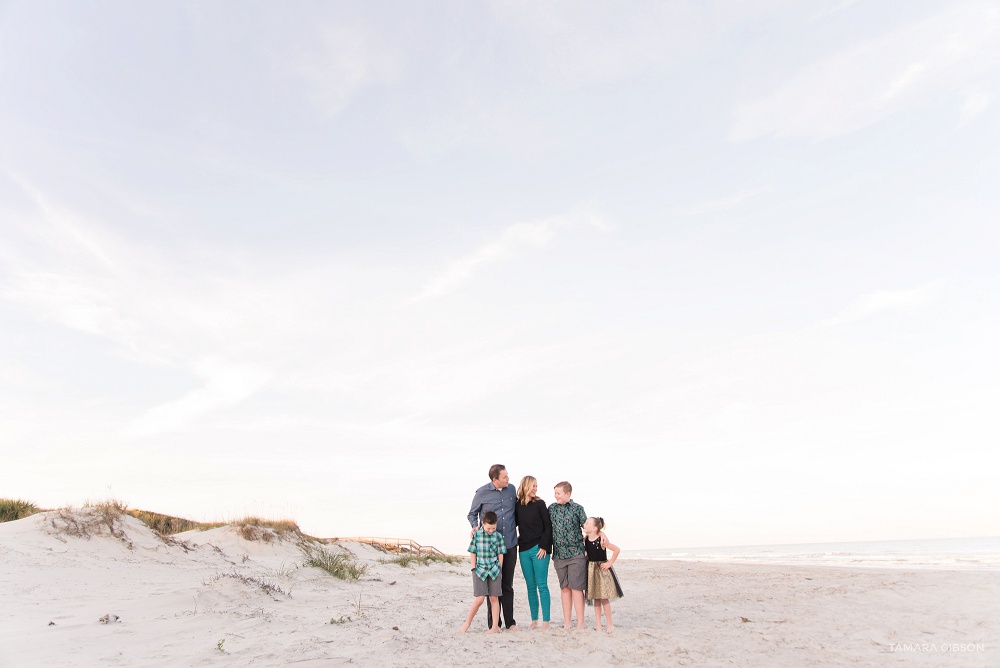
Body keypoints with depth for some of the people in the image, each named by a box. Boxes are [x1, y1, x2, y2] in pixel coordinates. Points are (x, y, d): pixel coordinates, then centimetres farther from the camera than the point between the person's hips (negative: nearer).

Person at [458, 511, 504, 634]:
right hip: (480, 570, -1)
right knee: (479, 599, -5)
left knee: (494, 598, 6)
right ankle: (467, 624, 12)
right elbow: (473, 553, 2)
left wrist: (499, 569, 2)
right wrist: (474, 569, -2)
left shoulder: (498, 536, 0)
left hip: (494, 570, 1)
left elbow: (500, 554, 5)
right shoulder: (476, 534, -3)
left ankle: (495, 626, 14)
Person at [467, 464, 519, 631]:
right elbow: (472, 514, 5)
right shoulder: (482, 493, -6)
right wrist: (475, 527, -13)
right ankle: (494, 624, 16)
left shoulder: (511, 489, 4)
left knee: (508, 585, 12)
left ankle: (510, 622, 22)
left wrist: (514, 527, 11)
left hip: (510, 544, 3)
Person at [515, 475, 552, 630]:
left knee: (542, 585, -1)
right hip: (523, 550, 3)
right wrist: (516, 542, 2)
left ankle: (546, 621, 4)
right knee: (530, 586, 8)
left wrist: (544, 546, -10)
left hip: (539, 549, -3)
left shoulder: (539, 504, -3)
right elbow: (515, 525, 13)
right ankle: (534, 620, 15)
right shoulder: (517, 505, 5)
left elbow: (548, 526, -4)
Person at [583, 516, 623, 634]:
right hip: (591, 570, 5)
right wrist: (586, 558, 2)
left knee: (603, 598, -3)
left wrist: (610, 563, -13)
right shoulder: (585, 539, -2)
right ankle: (598, 625, 16)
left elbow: (617, 550, -16)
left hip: (602, 569, -5)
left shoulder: (601, 540, -19)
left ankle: (610, 624, 11)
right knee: (596, 599, 9)